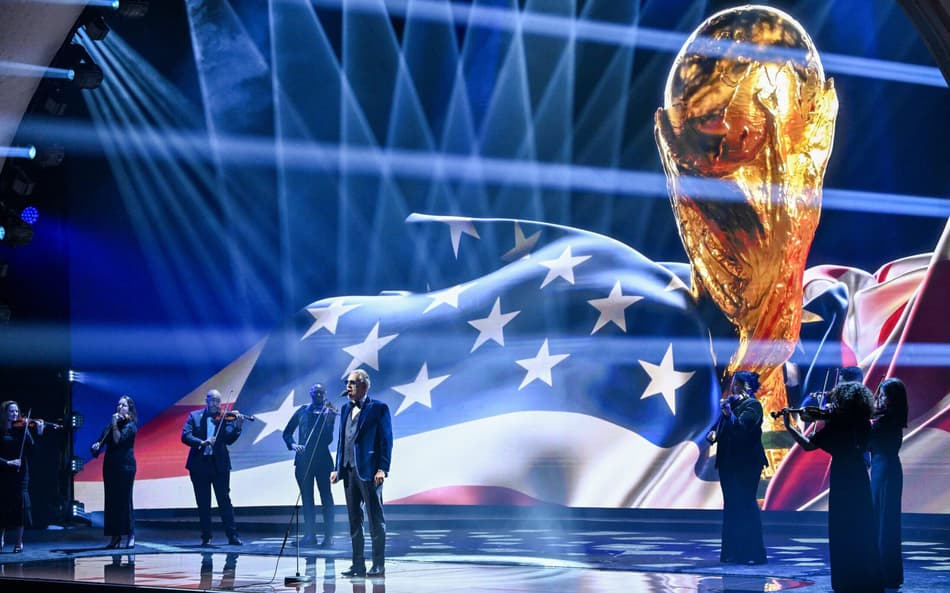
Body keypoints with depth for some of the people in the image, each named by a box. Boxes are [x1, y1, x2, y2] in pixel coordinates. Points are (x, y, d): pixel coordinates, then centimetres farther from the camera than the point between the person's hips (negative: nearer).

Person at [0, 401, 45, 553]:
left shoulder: (22, 428, 5)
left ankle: (19, 542, 2)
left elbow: (31, 448, -6)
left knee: (20, 504, -5)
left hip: (20, 473, 0)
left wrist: (38, 434, -19)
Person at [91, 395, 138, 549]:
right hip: (110, 466, 6)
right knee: (111, 501, 4)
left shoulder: (130, 426, -3)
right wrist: (97, 445, -9)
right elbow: (102, 440, 12)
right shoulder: (110, 425, 16)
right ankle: (115, 537, 8)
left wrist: (114, 425, -18)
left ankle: (131, 536, -5)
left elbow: (118, 440, -16)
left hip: (124, 467, -6)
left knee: (124, 500, -9)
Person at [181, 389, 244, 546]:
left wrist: (237, 427, -23)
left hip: (219, 465, -1)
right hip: (199, 464, 1)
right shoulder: (195, 416, 5)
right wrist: (201, 442, -22)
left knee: (225, 501, -1)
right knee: (203, 504, 6)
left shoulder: (224, 418, 4)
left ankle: (232, 535, 0)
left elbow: (229, 439, -6)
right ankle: (206, 537, 11)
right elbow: (185, 436, -6)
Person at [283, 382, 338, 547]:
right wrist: (292, 444, -5)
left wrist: (327, 416, -22)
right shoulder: (302, 412, 11)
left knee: (326, 496, -4)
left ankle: (328, 535, -2)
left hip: (322, 458, -3)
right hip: (303, 459, 3)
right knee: (306, 498, 6)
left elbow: (329, 437, -10)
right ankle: (309, 535, 12)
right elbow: (287, 432, 14)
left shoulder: (329, 412, 2)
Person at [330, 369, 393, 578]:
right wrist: (338, 468, 13)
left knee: (375, 519, -2)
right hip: (349, 471, 7)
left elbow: (386, 440, -8)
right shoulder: (345, 409, 16)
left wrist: (382, 469, -15)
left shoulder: (378, 408, -4)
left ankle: (378, 565, 2)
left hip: (369, 471, -7)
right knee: (354, 519, 9)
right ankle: (358, 564, 14)